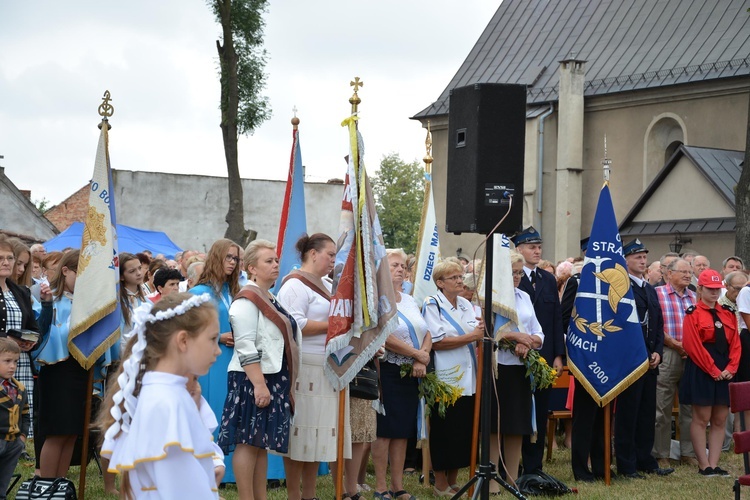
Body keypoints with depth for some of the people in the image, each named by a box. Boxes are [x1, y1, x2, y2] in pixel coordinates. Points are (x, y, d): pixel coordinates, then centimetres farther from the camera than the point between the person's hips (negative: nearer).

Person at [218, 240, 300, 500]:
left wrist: (286, 383, 20)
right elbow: (245, 347, -19)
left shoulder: (271, 300, 17)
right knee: (249, 442, -5)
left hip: (272, 379, 9)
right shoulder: (247, 300, -12)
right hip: (252, 380, -9)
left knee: (262, 443, 11)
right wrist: (259, 385, -25)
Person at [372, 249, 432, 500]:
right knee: (384, 430, -4)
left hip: (411, 374, 7)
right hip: (386, 373, -7)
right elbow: (385, 338, -19)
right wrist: (419, 354, -12)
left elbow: (427, 334, 9)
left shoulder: (409, 300, 16)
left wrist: (421, 361, -9)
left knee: (403, 431, 8)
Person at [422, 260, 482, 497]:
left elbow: (477, 336, 17)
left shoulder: (466, 305, 14)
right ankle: (440, 484, 8)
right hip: (445, 379, -6)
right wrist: (471, 337, -15)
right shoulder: (432, 305, -6)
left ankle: (452, 482, 18)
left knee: (464, 431, 8)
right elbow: (436, 342, -15)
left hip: (467, 379, 6)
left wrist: (481, 332, -7)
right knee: (444, 433, -1)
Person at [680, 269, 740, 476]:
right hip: (701, 372, -6)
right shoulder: (693, 314, -4)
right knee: (701, 418, -2)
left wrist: (731, 368, -6)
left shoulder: (728, 314, 13)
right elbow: (694, 346, -12)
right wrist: (713, 371, -15)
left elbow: (735, 343, 9)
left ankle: (714, 464, 9)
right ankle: (703, 465, 3)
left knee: (720, 420, 5)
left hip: (725, 372, 6)